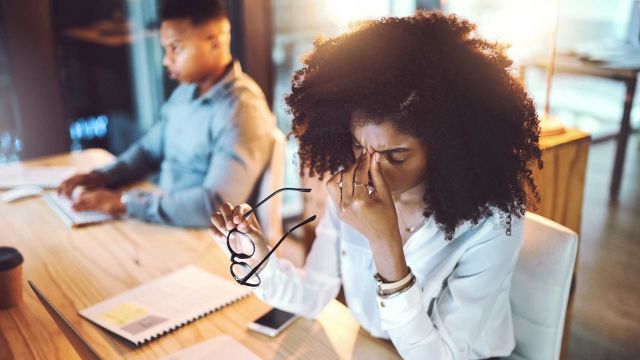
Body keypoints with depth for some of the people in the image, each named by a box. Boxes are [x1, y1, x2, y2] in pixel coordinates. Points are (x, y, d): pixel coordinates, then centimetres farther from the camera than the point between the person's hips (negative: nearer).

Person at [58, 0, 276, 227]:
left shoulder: (241, 110, -22)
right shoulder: (185, 91, 6)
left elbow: (217, 207, -30)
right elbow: (149, 149, 17)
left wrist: (124, 202, -25)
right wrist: (102, 176, -1)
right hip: (169, 226, 7)